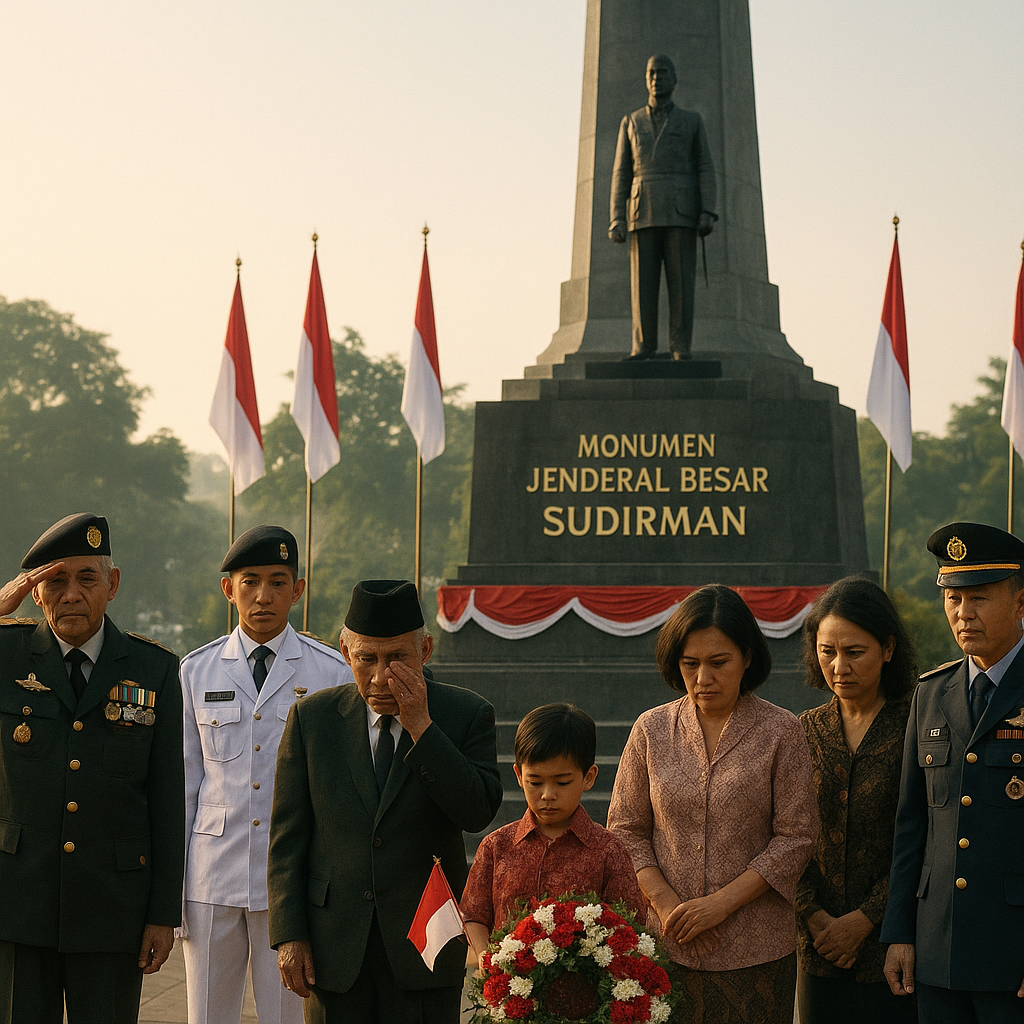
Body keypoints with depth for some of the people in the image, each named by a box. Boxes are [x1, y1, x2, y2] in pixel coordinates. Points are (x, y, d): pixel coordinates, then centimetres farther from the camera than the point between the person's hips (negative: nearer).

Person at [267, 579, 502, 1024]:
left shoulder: (466, 714, -1)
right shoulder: (312, 717, 2)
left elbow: (478, 813, -13)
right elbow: (287, 836, 3)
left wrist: (420, 727, -17)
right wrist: (288, 934, -3)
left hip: (425, 945, -1)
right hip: (335, 947, 1)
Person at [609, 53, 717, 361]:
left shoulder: (692, 121, 10)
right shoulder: (631, 122, 14)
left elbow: (705, 169, 5)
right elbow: (621, 174, 10)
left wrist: (708, 213, -9)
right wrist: (617, 220, -2)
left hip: (681, 211, -1)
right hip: (644, 213, 1)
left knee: (681, 279, -7)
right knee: (643, 280, -4)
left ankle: (680, 347, -5)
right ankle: (643, 347, 0)